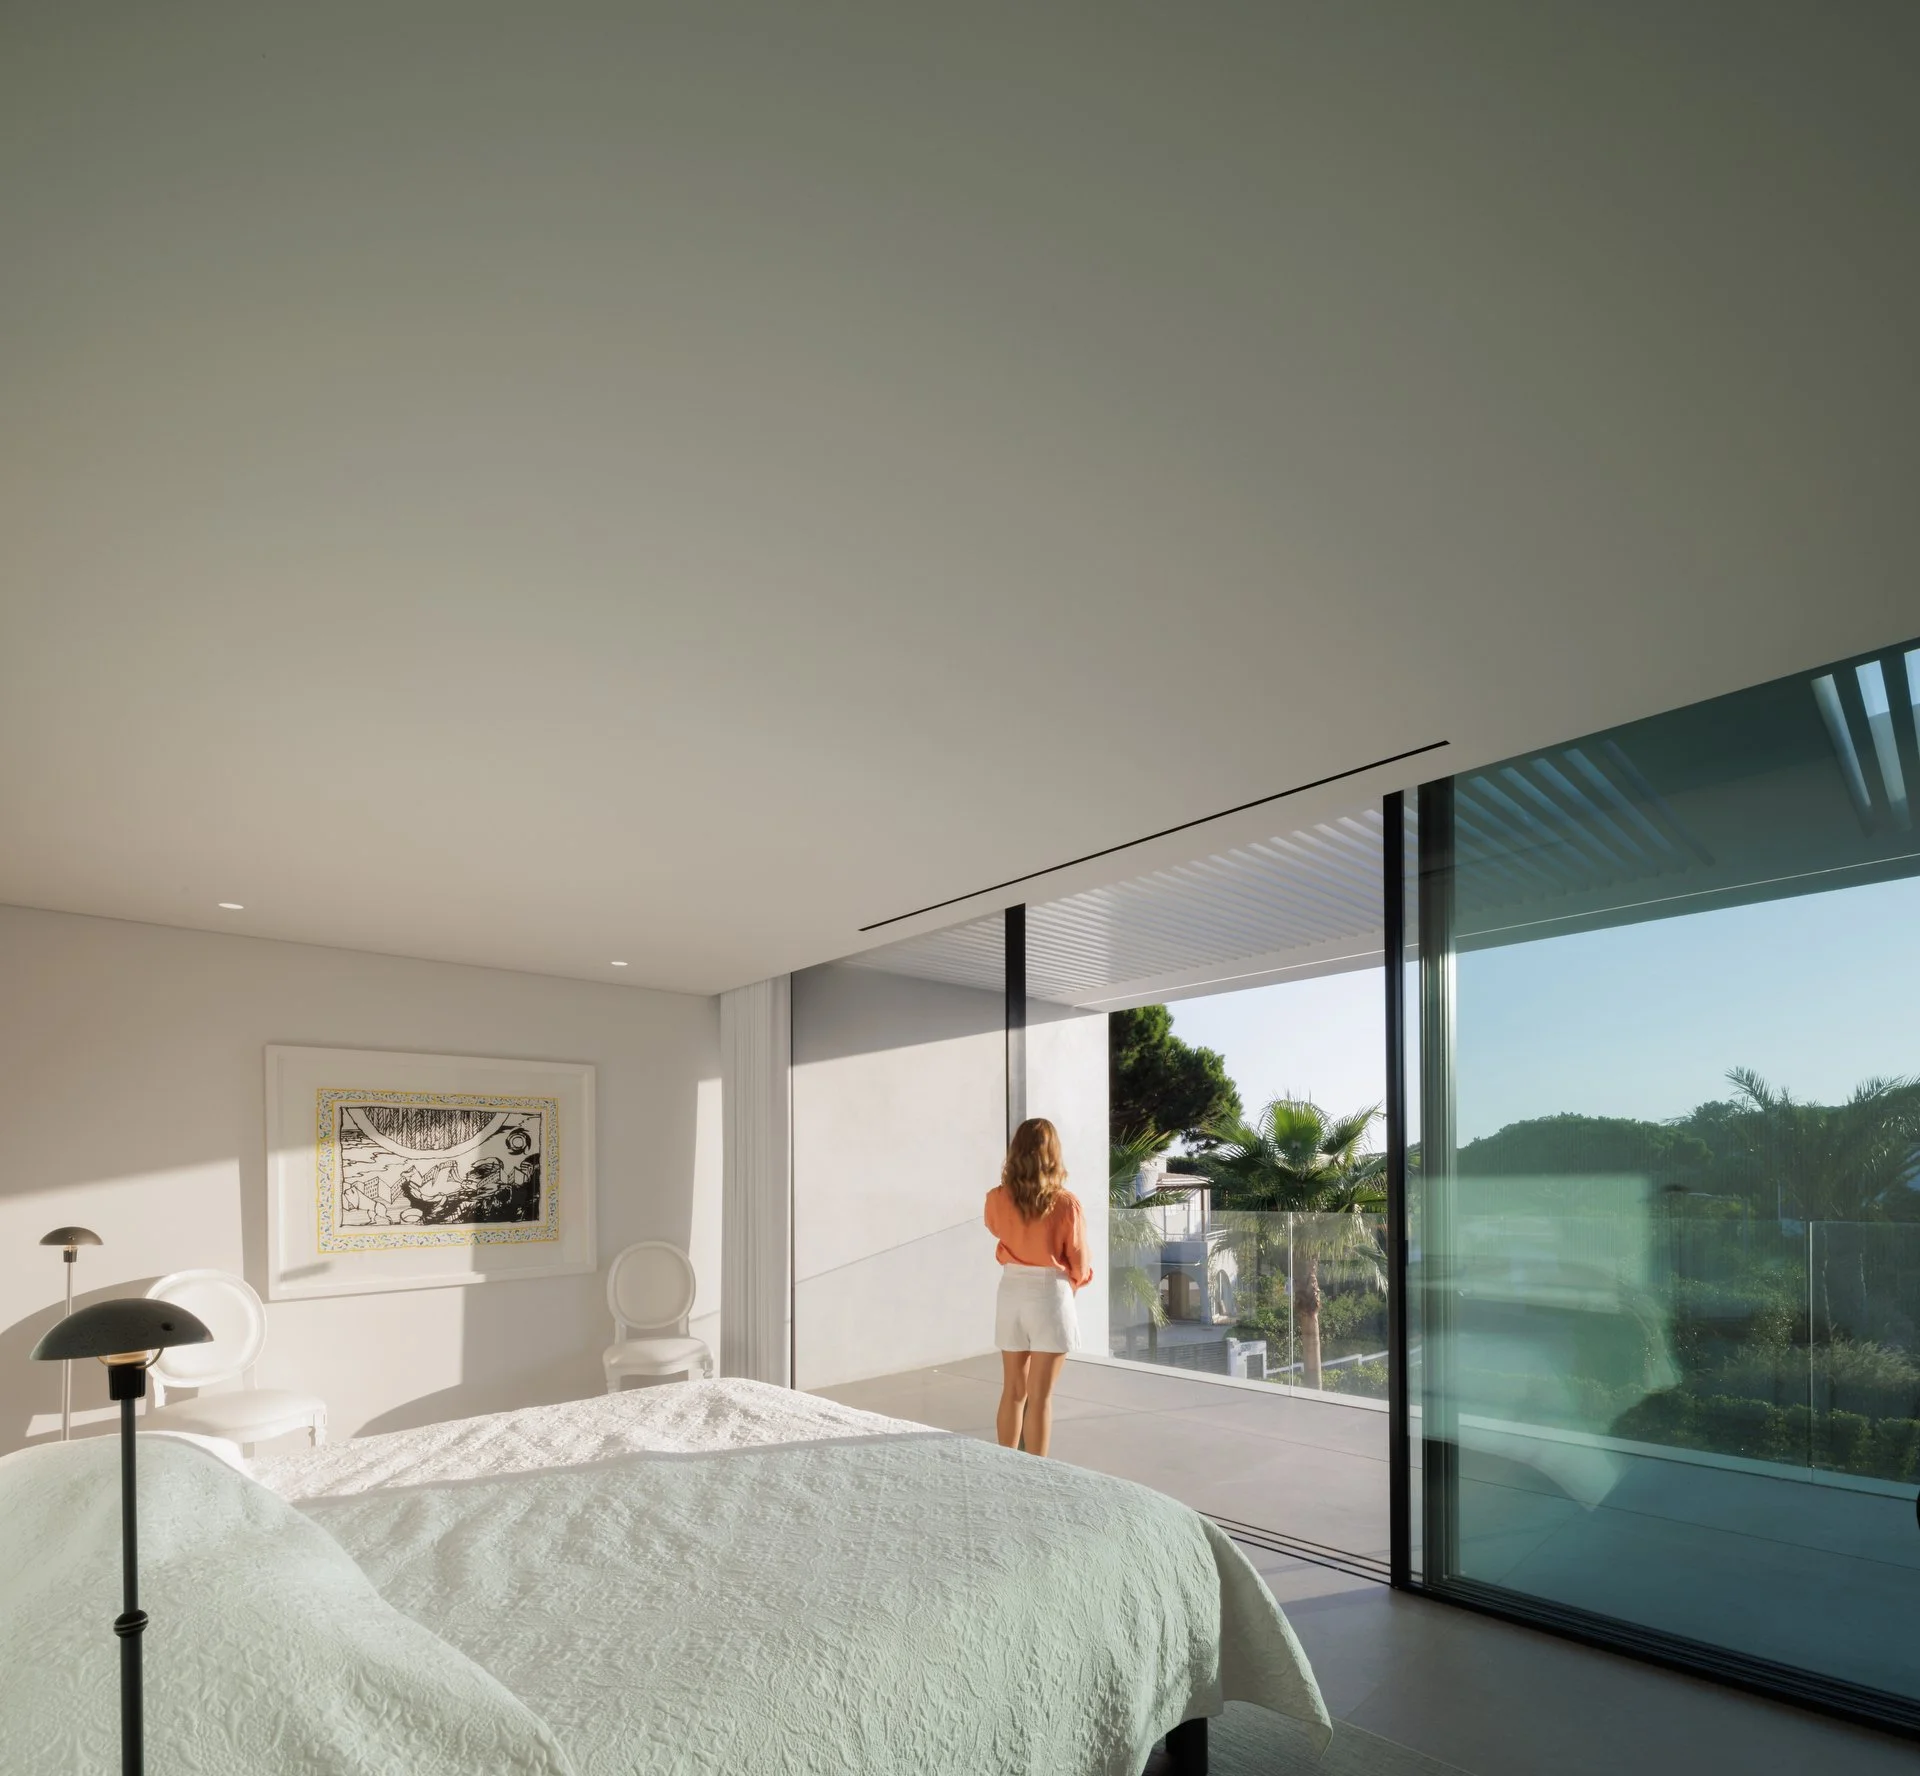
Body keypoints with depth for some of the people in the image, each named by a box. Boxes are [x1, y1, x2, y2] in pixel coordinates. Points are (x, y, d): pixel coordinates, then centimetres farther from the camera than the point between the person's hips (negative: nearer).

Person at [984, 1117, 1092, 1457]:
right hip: (1051, 1296, -4)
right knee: (1040, 1396, 3)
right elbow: (1079, 1263, -4)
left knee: (1012, 1391, 17)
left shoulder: (997, 1199, -5)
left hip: (1011, 1293, 4)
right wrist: (1077, 1280, 16)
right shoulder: (1066, 1203, -15)